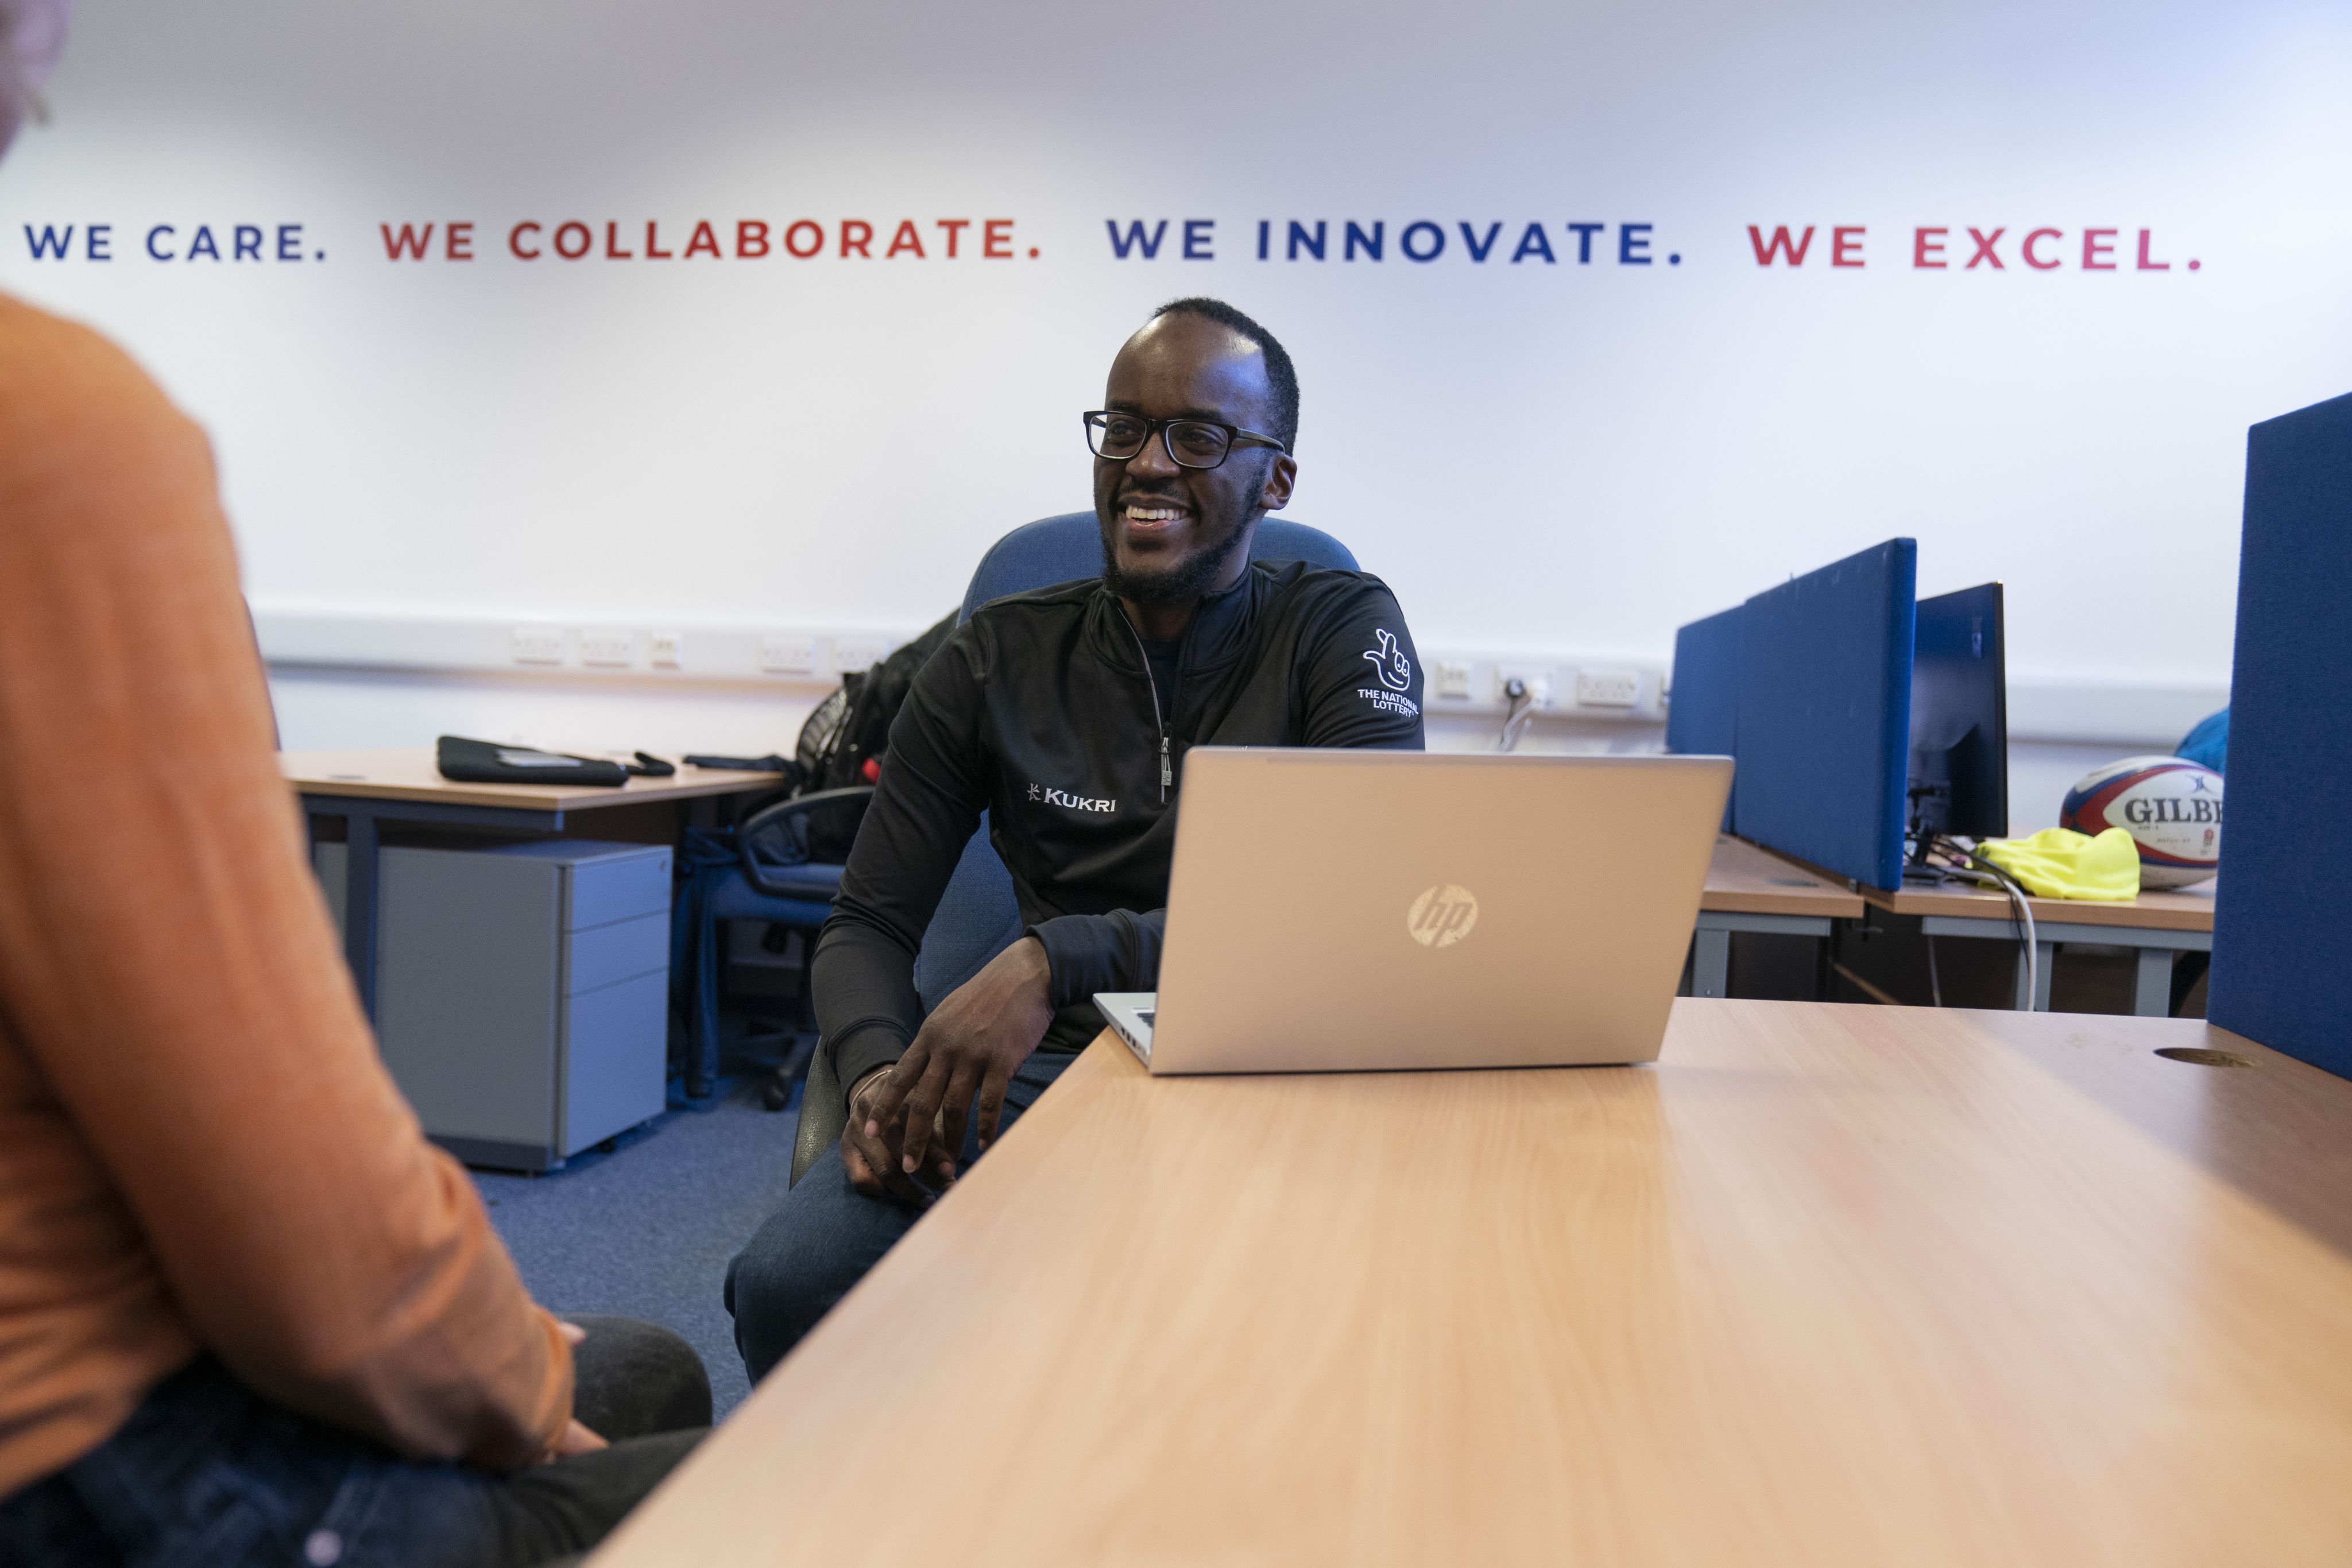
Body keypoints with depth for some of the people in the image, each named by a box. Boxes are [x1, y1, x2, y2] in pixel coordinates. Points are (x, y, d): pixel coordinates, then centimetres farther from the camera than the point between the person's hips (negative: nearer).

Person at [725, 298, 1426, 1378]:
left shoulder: (1343, 630, 2)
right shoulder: (999, 660, 9)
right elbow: (868, 924, 10)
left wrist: (1062, 960, -25)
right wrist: (880, 1072, -14)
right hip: (1047, 1075, 2)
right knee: (786, 1286, -26)